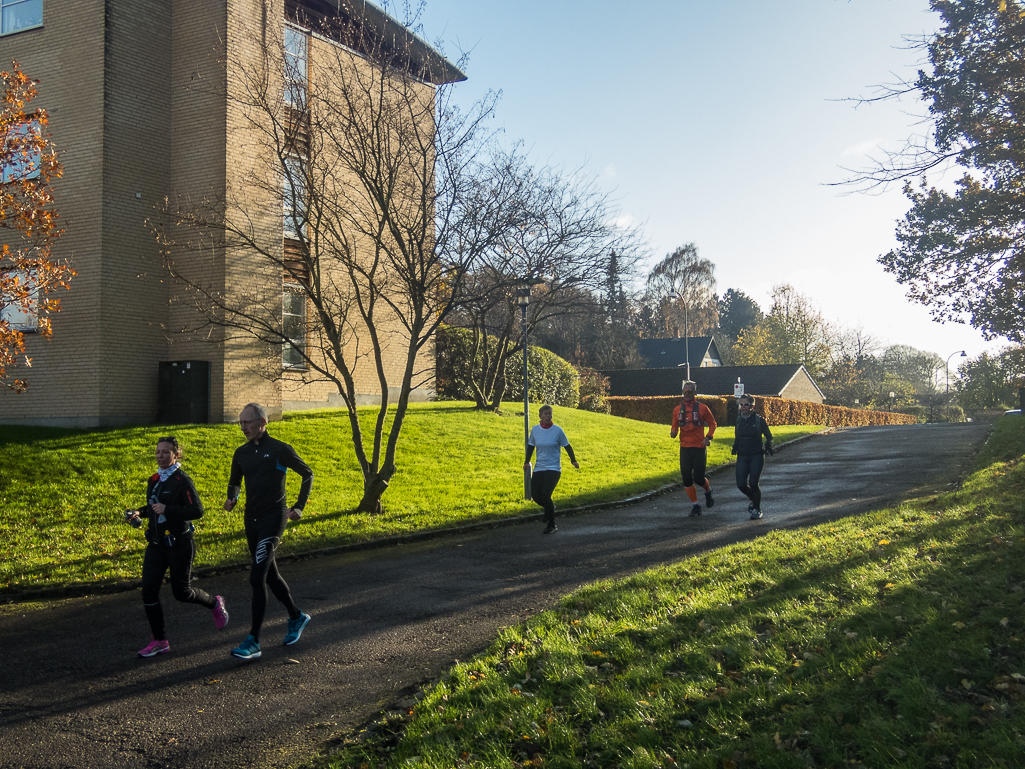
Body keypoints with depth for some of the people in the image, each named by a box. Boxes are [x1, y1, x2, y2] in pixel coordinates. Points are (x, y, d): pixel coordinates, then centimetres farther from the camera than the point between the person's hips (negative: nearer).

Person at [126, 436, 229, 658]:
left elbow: (197, 511, -20)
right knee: (149, 591, -1)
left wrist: (167, 509, -27)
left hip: (179, 545, -7)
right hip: (156, 545, 7)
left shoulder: (182, 480, -14)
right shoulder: (154, 480, 9)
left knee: (181, 592, 3)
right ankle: (159, 641, 11)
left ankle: (215, 604, 33)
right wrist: (139, 513, 5)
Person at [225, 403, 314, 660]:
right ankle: (296, 617, 37)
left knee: (257, 578, -15)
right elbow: (235, 481, 24)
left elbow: (307, 474, 2)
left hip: (273, 518, -7)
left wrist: (299, 507, -5)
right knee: (270, 575, 16)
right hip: (251, 519, 7)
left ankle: (253, 642, -11)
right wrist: (232, 498, 2)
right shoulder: (241, 453, 8)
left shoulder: (280, 450, -8)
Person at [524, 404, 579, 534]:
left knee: (545, 495, -17)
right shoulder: (535, 429, 2)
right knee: (535, 495, -1)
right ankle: (550, 507, 33)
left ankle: (552, 525, -2)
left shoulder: (557, 430, -7)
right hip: (539, 468, 4)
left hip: (553, 469, -4)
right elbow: (531, 446, 17)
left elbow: (567, 446, 2)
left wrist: (573, 461, -5)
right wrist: (527, 462, 20)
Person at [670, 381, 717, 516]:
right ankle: (695, 505, 17)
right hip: (684, 448, 3)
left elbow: (712, 423, 6)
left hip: (699, 448, -3)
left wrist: (709, 437, -8)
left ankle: (708, 491, 30)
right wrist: (673, 432, -10)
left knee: (698, 478, -5)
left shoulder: (702, 408, -3)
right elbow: (675, 426, 13)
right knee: (686, 478, 2)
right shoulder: (677, 410, 6)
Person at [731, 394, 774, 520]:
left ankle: (757, 509, 10)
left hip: (757, 456, -4)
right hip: (742, 456, 4)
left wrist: (768, 447, -13)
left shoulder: (759, 420, -5)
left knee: (753, 483, -11)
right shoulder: (739, 420, 7)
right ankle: (753, 499, 28)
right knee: (741, 485, -4)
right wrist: (735, 447, 6)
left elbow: (768, 436, 3)